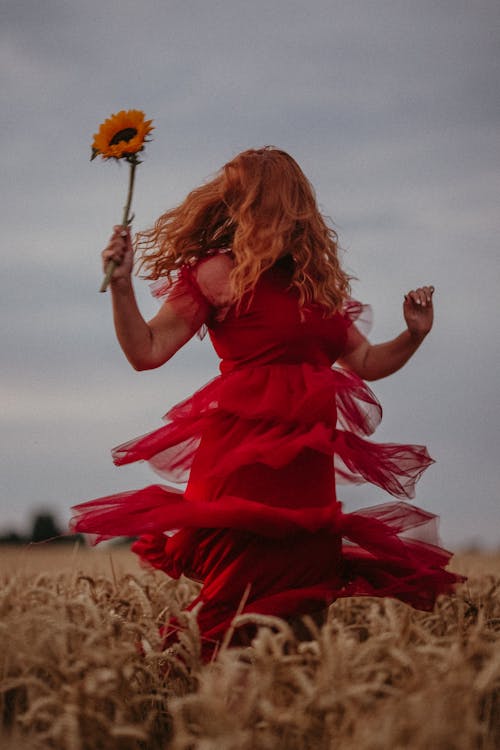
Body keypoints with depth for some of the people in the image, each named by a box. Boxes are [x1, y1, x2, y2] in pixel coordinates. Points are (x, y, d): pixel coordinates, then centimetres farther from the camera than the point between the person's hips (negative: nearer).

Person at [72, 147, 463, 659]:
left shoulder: (317, 285, 17)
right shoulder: (222, 272, -1)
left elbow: (366, 363, 24)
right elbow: (147, 351, -4)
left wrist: (413, 335, 8)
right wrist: (121, 284, -15)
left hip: (307, 460, 6)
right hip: (243, 454, -6)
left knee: (306, 592, 2)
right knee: (238, 600, -11)